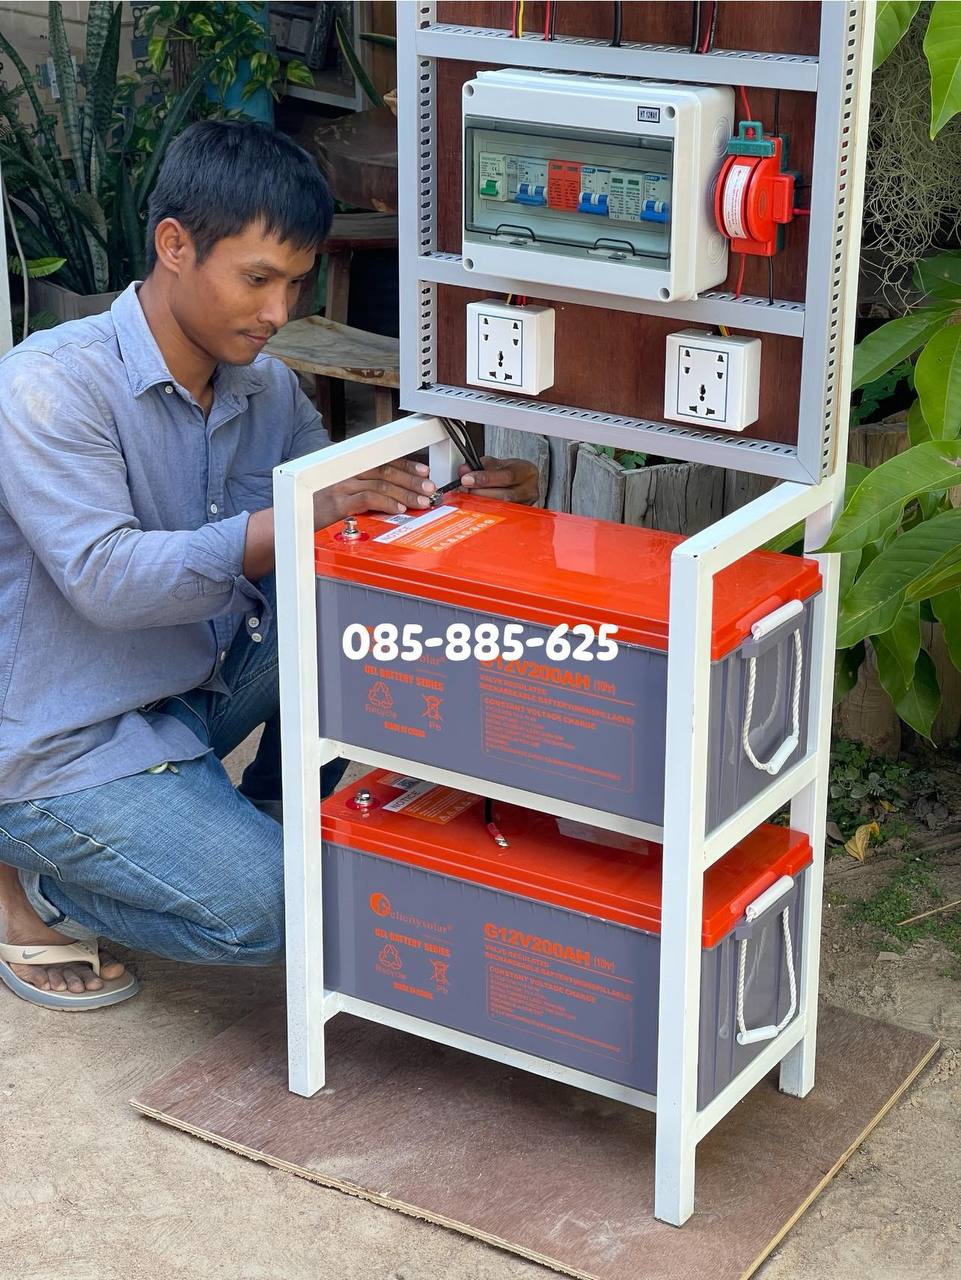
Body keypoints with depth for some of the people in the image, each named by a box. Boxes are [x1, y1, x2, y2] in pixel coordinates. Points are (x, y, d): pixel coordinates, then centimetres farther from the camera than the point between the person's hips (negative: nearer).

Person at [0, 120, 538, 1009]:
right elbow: (106, 579, -32)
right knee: (266, 910, -22)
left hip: (197, 693, 7)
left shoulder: (266, 388, 0)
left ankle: (267, 816, 8)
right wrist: (298, 519, -39)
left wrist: (467, 499, -15)